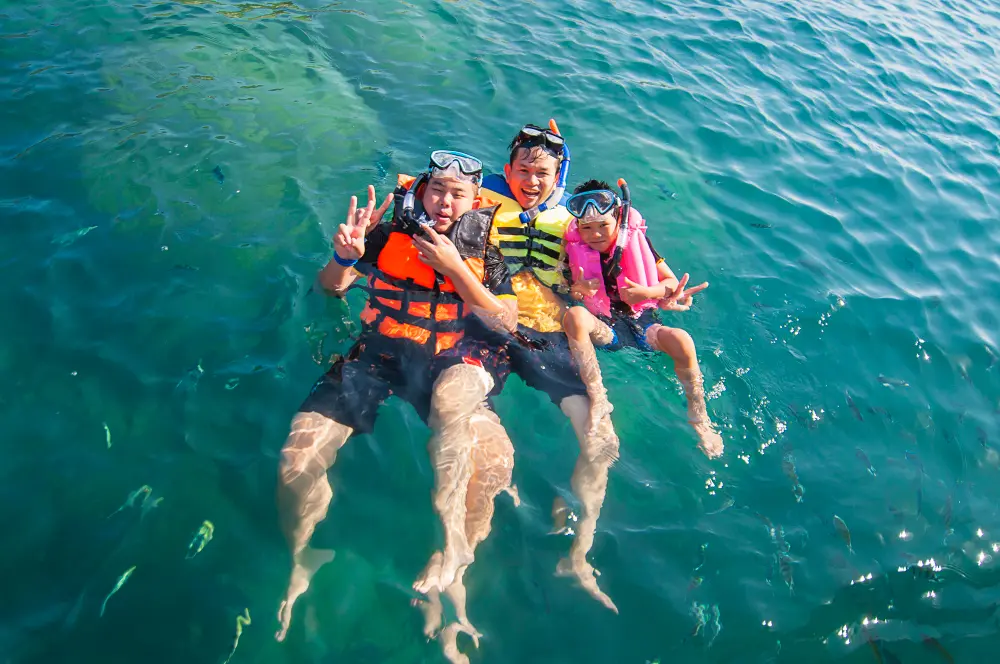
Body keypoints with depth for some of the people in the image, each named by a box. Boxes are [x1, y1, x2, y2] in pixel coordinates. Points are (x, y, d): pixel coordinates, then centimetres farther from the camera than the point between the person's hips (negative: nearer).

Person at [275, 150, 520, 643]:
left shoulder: (486, 257, 10)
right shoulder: (389, 236, 9)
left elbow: (507, 323, 0)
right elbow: (331, 287, 12)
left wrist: (455, 268, -9)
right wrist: (344, 256, -12)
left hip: (450, 362, -1)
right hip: (377, 355, 1)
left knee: (451, 398, -40)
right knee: (297, 462, -16)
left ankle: (454, 547, -24)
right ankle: (301, 562, 14)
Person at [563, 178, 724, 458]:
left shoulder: (635, 240, 0)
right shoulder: (575, 249, -1)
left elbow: (672, 281, 1)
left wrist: (645, 292, -19)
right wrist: (577, 289, -20)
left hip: (642, 324, 0)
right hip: (604, 328, 0)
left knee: (681, 340, -32)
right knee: (573, 315, -34)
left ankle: (699, 417, -9)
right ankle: (597, 398, -31)